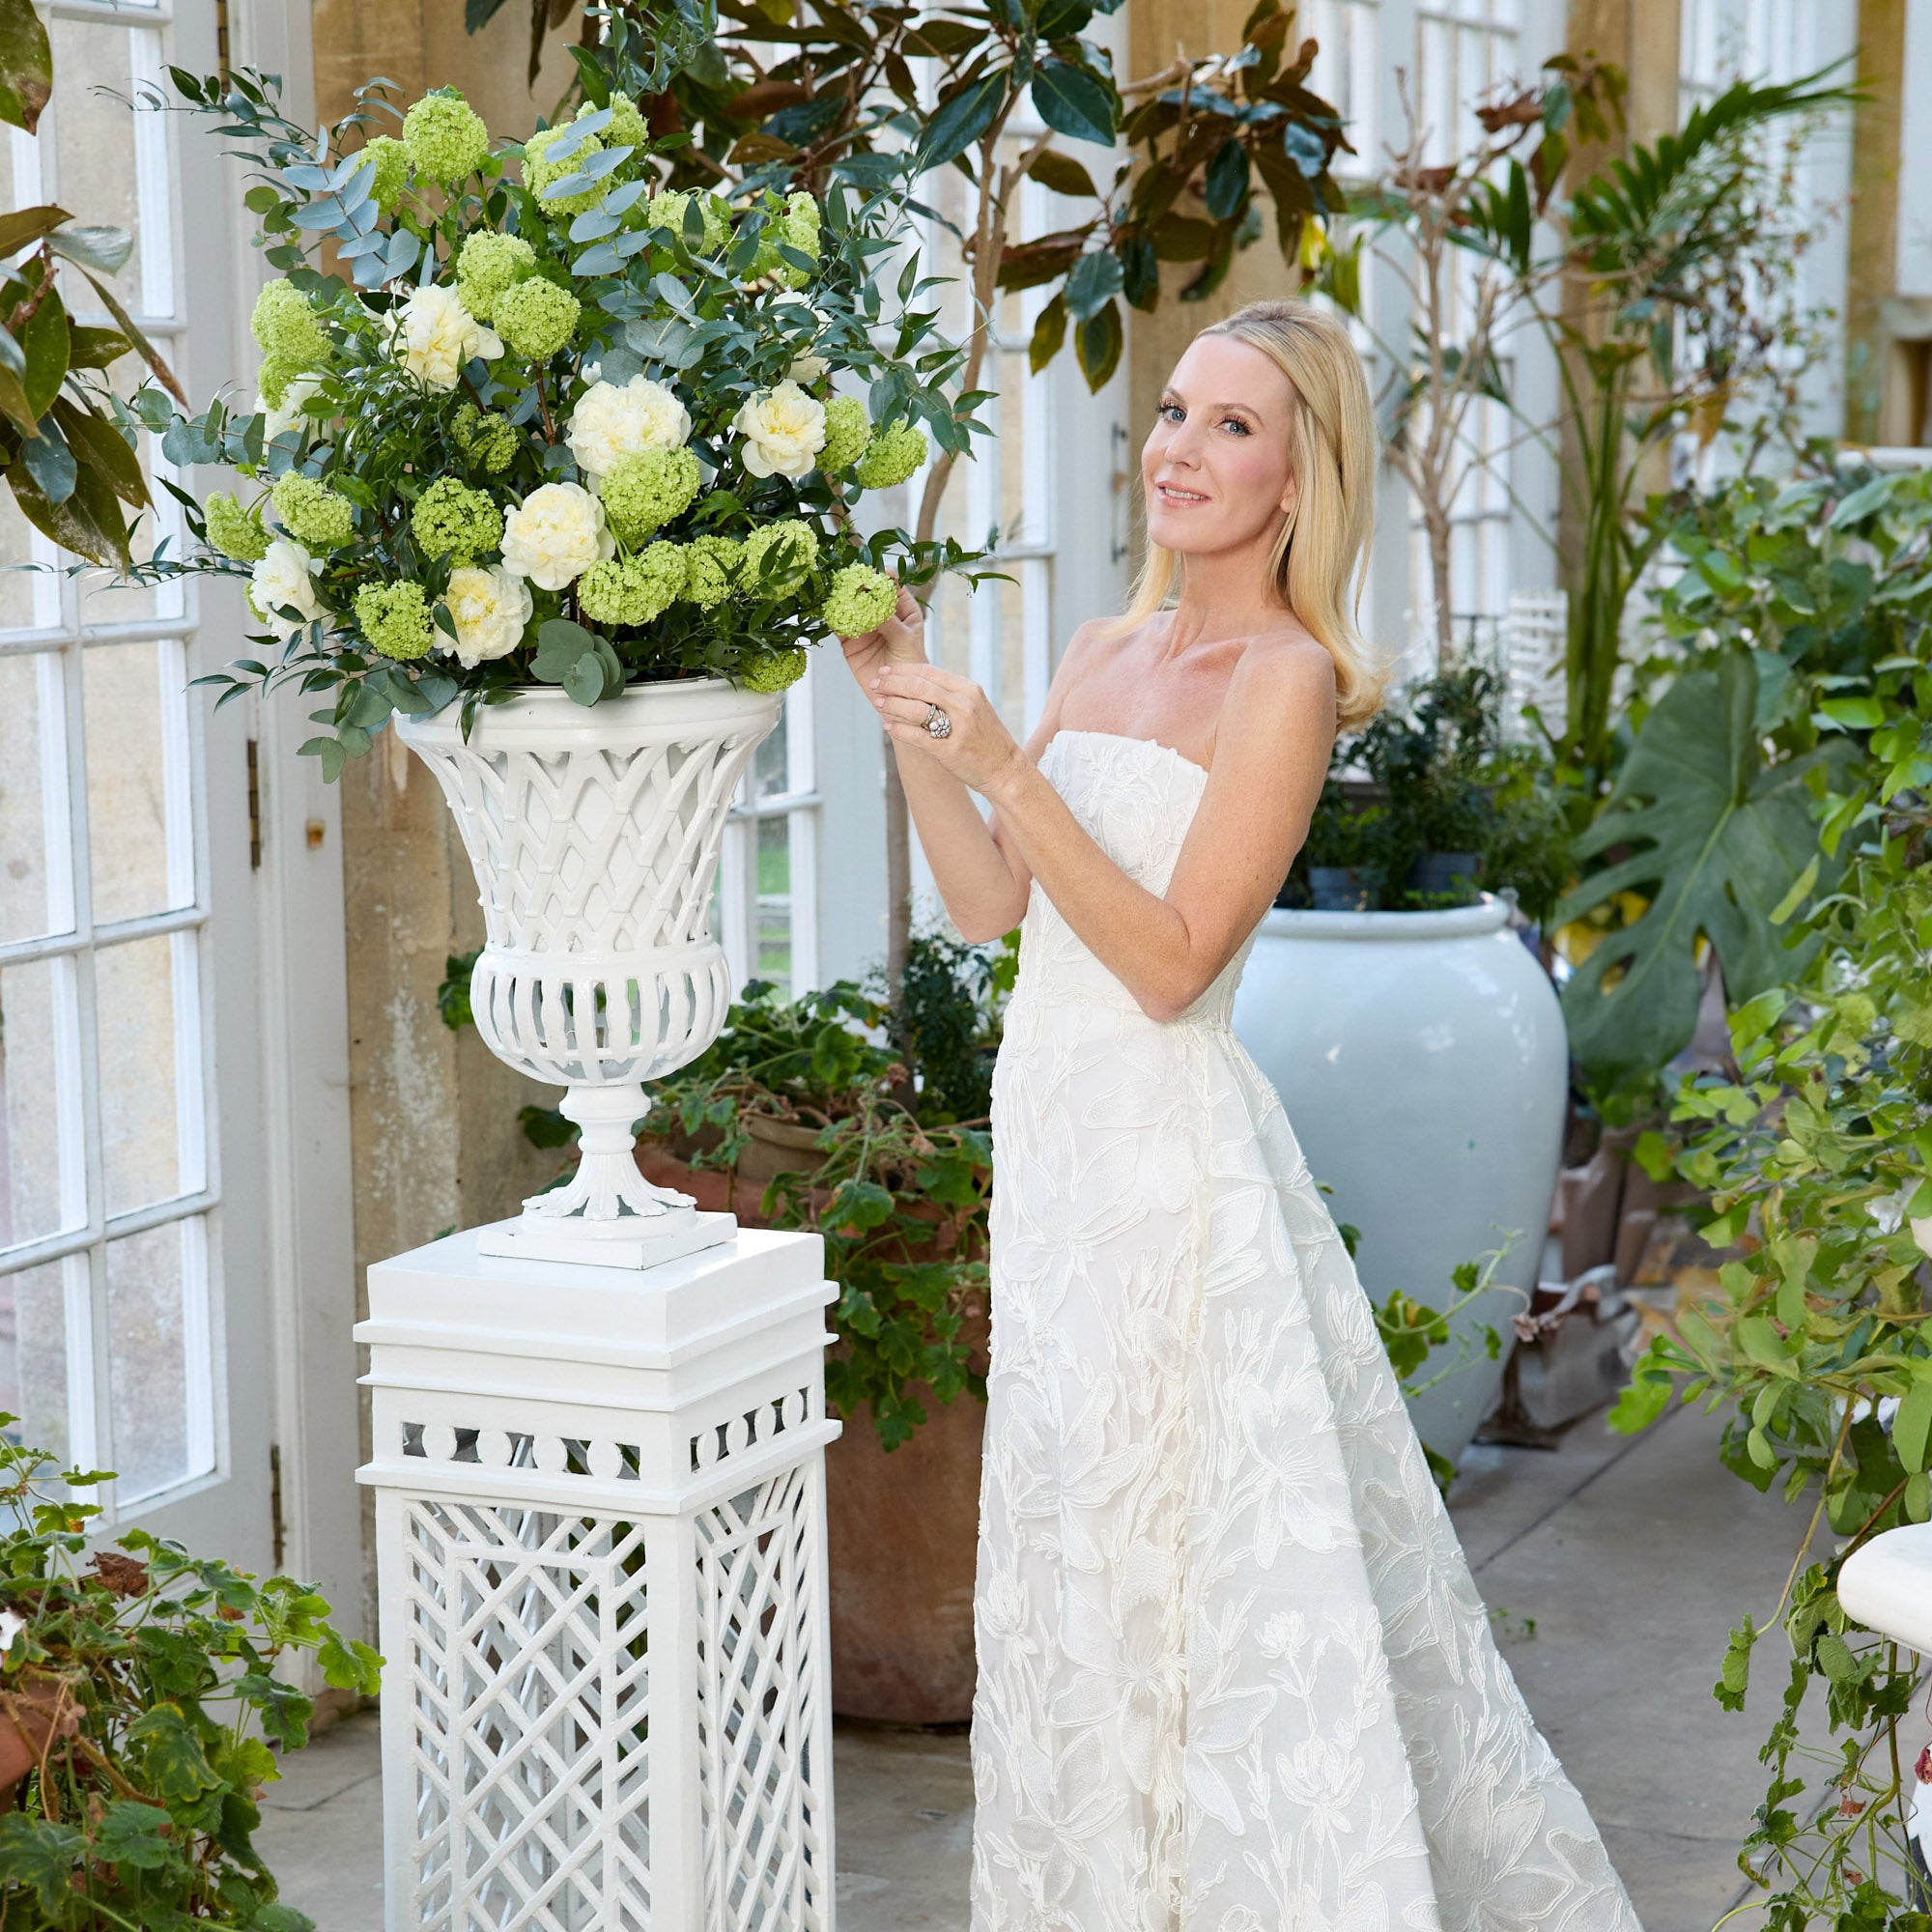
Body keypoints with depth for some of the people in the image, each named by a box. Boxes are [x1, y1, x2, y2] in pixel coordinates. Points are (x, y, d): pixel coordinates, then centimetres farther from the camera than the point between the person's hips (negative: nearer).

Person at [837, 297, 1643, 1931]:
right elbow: (993, 902, 11)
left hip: (1174, 1164, -8)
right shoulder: (1105, 654, 12)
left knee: (1189, 1565, -1)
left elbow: (1174, 959, -18)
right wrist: (912, 714, 2)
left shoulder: (1288, 676, -12)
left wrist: (1004, 767, -23)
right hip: (1058, 1139, 8)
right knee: (1083, 1568, 15)